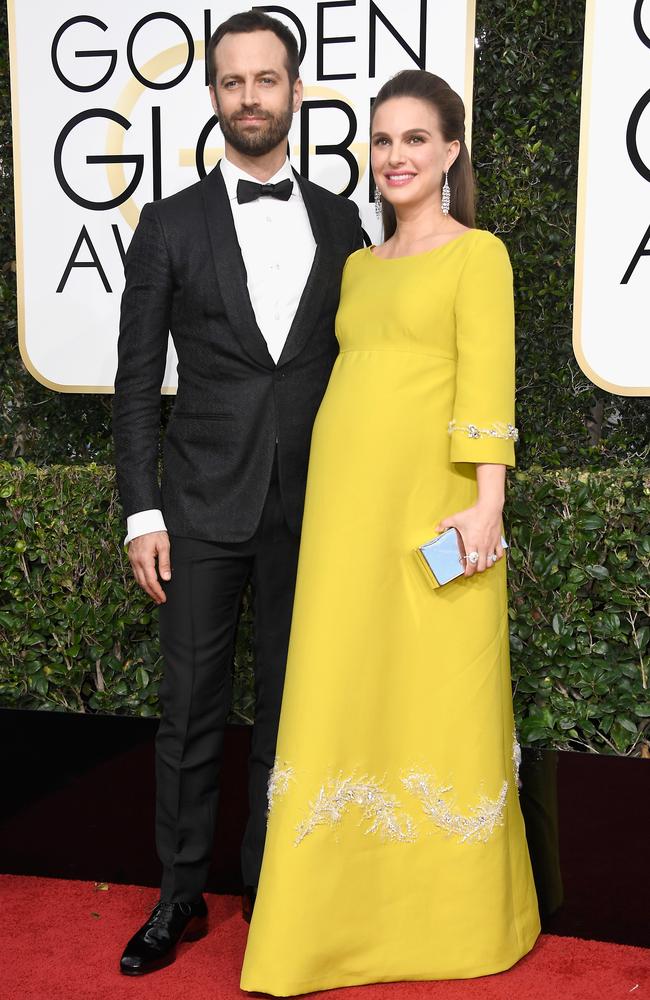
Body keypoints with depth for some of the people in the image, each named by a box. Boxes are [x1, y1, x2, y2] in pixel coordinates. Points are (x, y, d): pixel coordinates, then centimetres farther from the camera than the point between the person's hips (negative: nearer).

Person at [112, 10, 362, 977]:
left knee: (288, 706, 11)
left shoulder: (340, 222, 6)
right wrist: (141, 511, -5)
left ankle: (271, 883, 28)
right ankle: (181, 895, 23)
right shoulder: (170, 225, 1)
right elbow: (137, 380, 1)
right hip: (203, 506, -1)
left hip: (309, 507, 2)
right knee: (190, 710, 7)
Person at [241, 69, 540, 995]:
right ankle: (345, 909, 20)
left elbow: (486, 380, -8)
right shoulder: (358, 265, 18)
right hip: (345, 503, 6)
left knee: (440, 694, 2)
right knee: (340, 694, 7)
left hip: (431, 504, -5)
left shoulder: (477, 253, 1)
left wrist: (487, 502, -17)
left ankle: (455, 910, 19)